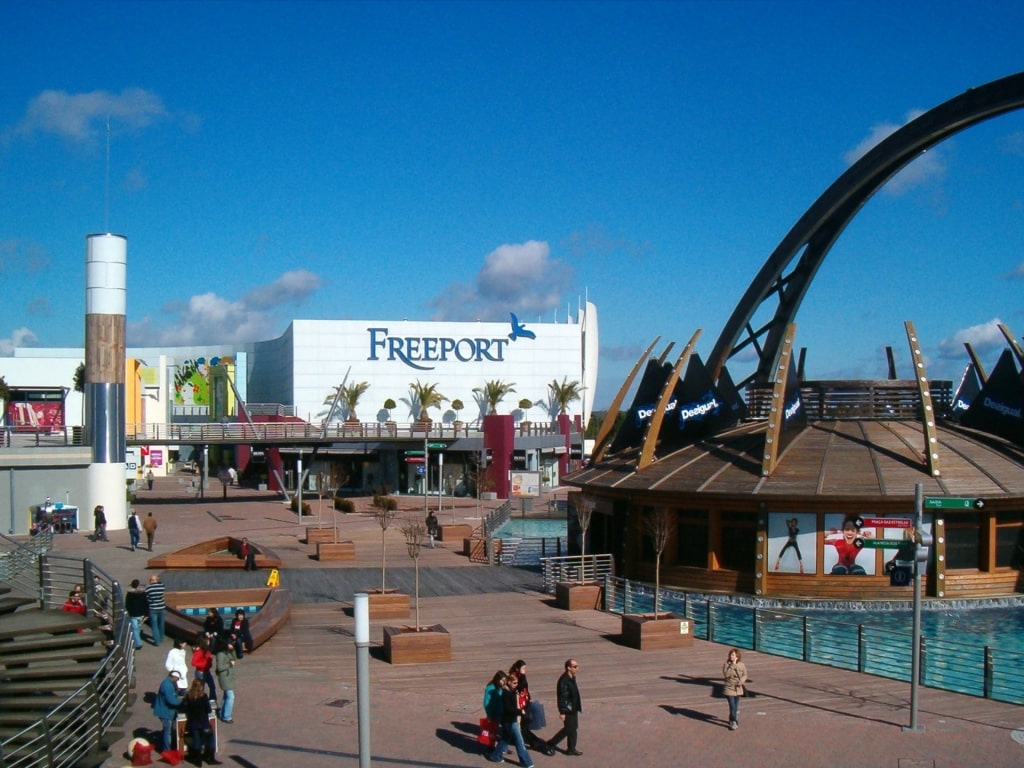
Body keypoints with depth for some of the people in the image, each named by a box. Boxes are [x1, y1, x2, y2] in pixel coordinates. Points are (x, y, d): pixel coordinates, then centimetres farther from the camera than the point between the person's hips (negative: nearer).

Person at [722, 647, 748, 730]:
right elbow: (726, 674, -22)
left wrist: (741, 681, -16)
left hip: (738, 689, 3)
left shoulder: (742, 665, -3)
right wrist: (732, 665, -25)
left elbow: (745, 675, 5)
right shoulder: (726, 664, -9)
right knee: (732, 706, -11)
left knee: (736, 707, 15)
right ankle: (734, 722, -1)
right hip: (729, 688, -3)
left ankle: (732, 720, 34)